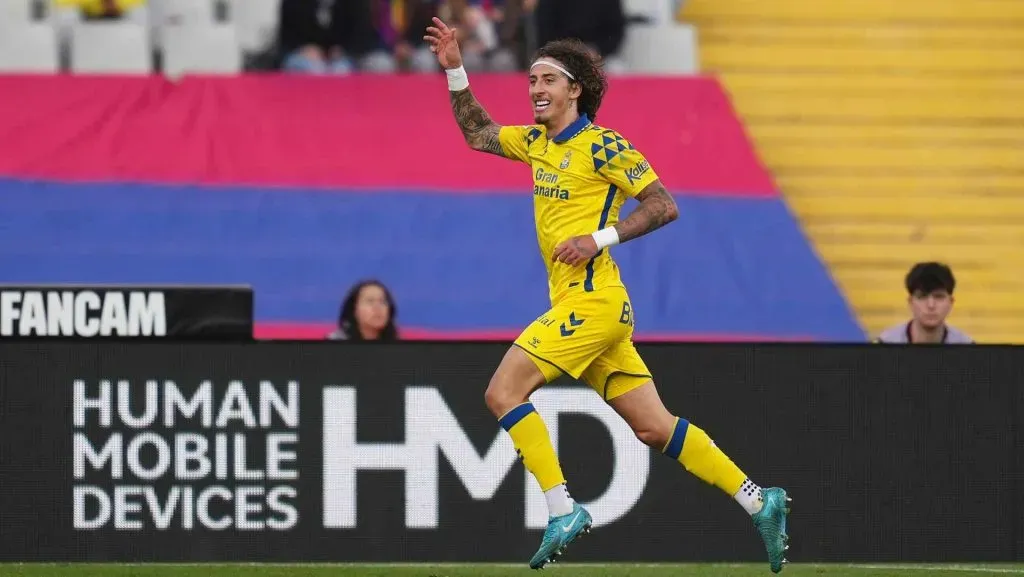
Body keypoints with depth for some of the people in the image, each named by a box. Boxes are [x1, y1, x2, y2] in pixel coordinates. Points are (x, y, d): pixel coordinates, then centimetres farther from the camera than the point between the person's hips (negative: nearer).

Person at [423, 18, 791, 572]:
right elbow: (478, 134, 29)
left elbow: (663, 205, -9)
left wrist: (599, 239, -17)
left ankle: (562, 510, -12)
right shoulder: (537, 142, 16)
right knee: (655, 427, 5)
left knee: (503, 392, -13)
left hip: (591, 299, -8)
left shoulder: (601, 146, -8)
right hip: (579, 304, 8)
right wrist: (454, 70, 18)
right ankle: (758, 502, 5)